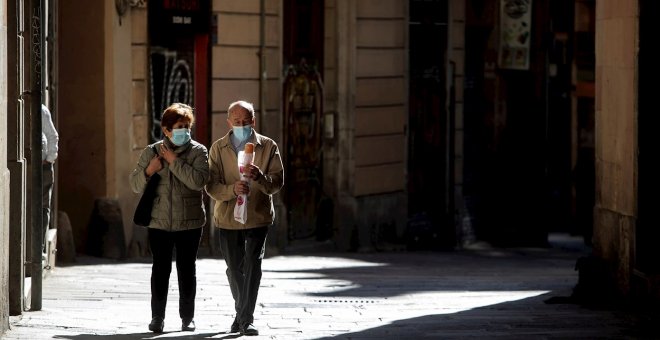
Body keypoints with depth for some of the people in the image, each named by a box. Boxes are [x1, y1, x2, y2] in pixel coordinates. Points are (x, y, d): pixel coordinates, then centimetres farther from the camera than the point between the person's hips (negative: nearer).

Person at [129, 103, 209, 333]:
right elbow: (135, 184, 7)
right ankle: (157, 316, 7)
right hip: (158, 221, 1)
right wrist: (148, 170, -12)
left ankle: (187, 317, 14)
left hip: (189, 222, -1)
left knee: (187, 269, 6)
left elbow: (198, 181, -18)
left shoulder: (198, 151, -1)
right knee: (160, 269, 2)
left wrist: (175, 161, -17)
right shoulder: (151, 152, 5)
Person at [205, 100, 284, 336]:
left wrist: (259, 177, -28)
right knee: (234, 269, 13)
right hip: (228, 217, 2)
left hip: (258, 217, -2)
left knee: (253, 266, -14)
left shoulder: (268, 147, -1)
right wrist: (232, 189, -27)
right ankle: (241, 312, 33)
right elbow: (211, 186, -7)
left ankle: (246, 319, -13)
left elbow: (277, 183, -7)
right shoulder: (218, 149, 1)